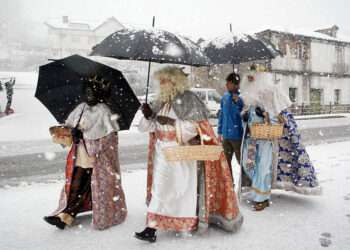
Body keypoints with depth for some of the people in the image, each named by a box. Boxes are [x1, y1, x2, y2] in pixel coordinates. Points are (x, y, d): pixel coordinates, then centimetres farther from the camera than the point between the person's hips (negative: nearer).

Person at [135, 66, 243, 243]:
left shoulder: (188, 99, -9)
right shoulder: (161, 101, 10)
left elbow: (195, 125, -15)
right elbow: (149, 126, 13)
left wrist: (171, 122, -22)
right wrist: (148, 116, -10)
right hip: (164, 152, 6)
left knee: (186, 189, 6)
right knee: (160, 189, 6)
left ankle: (190, 223, 24)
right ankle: (152, 228, 15)